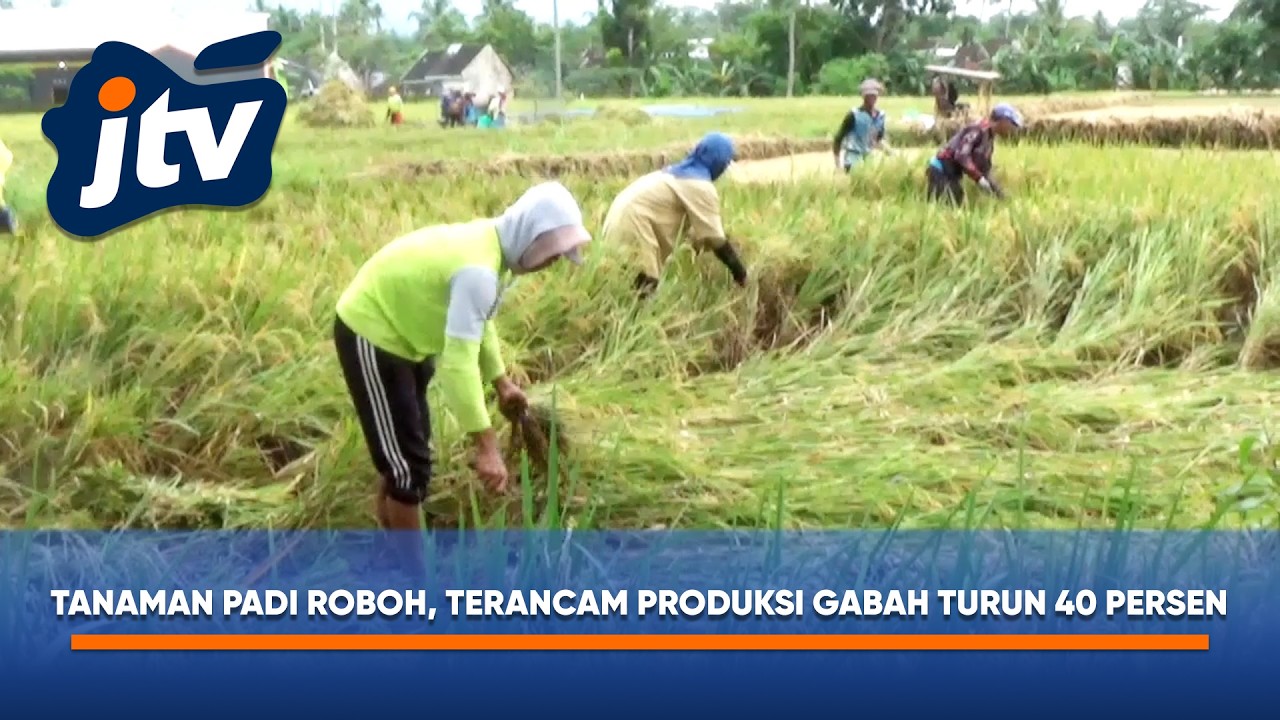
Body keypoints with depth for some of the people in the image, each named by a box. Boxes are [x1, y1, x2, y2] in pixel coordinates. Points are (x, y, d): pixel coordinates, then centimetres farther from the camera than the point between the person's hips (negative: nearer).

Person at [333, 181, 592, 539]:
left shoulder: (488, 243, -1)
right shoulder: (478, 269, -31)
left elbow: (477, 324, 16)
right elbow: (458, 361, -36)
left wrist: (501, 382, 15)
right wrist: (486, 446, -36)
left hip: (394, 329, 10)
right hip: (370, 336, -10)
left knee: (403, 455, 20)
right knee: (408, 463, -5)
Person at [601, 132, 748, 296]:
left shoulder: (681, 173, 18)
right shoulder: (701, 186, -11)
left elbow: (689, 225, 22)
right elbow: (715, 238, -10)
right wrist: (740, 273, -2)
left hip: (619, 223, 10)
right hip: (631, 227, -10)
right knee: (645, 285, -9)